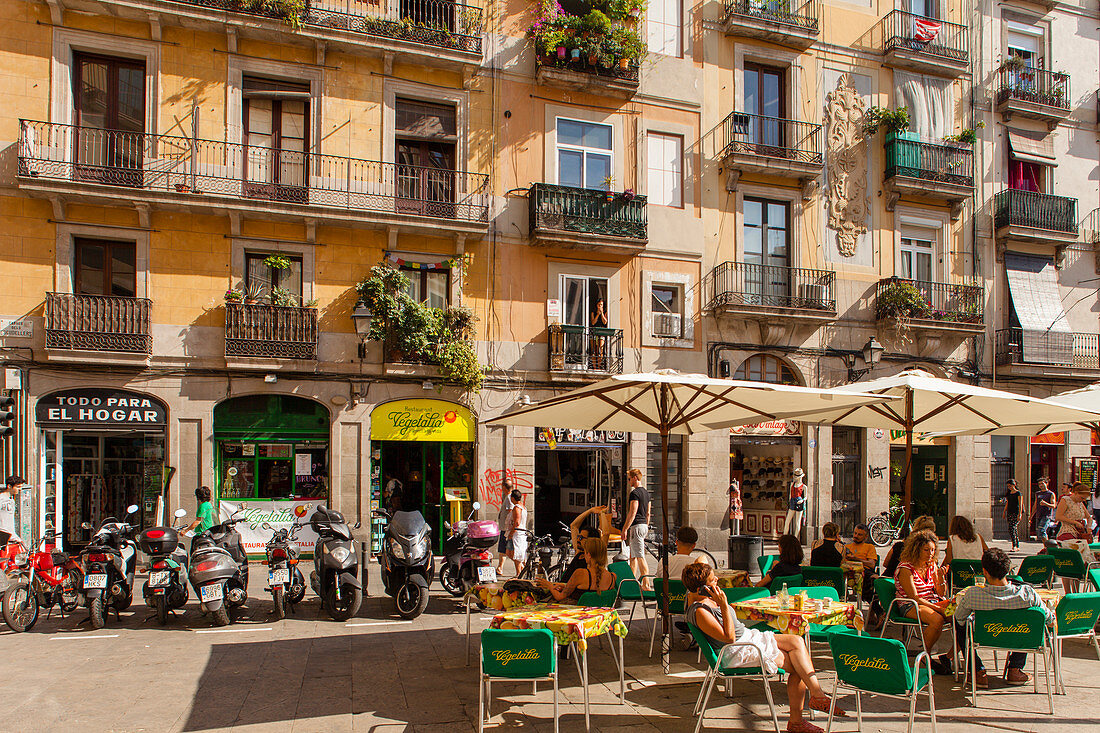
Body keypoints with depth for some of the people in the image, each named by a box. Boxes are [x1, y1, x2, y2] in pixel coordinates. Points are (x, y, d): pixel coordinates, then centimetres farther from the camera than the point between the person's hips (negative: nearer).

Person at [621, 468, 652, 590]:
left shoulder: (635, 493, -14)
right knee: (633, 556, 17)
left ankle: (646, 584, -12)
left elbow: (632, 513, -19)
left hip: (636, 526, -10)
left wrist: (624, 529, -17)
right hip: (644, 525, 10)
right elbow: (648, 513, 20)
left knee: (640, 557, -10)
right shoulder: (646, 492, 16)